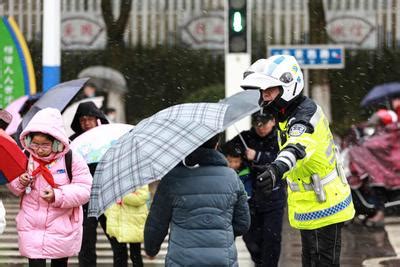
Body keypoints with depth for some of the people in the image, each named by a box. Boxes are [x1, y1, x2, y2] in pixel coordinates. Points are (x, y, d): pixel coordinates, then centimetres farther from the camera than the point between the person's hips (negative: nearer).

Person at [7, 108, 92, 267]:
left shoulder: (73, 160, -11)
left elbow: (83, 191, -15)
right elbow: (13, 187, 10)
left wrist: (57, 196, -29)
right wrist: (20, 183, -14)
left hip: (62, 228, -1)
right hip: (32, 228, 1)